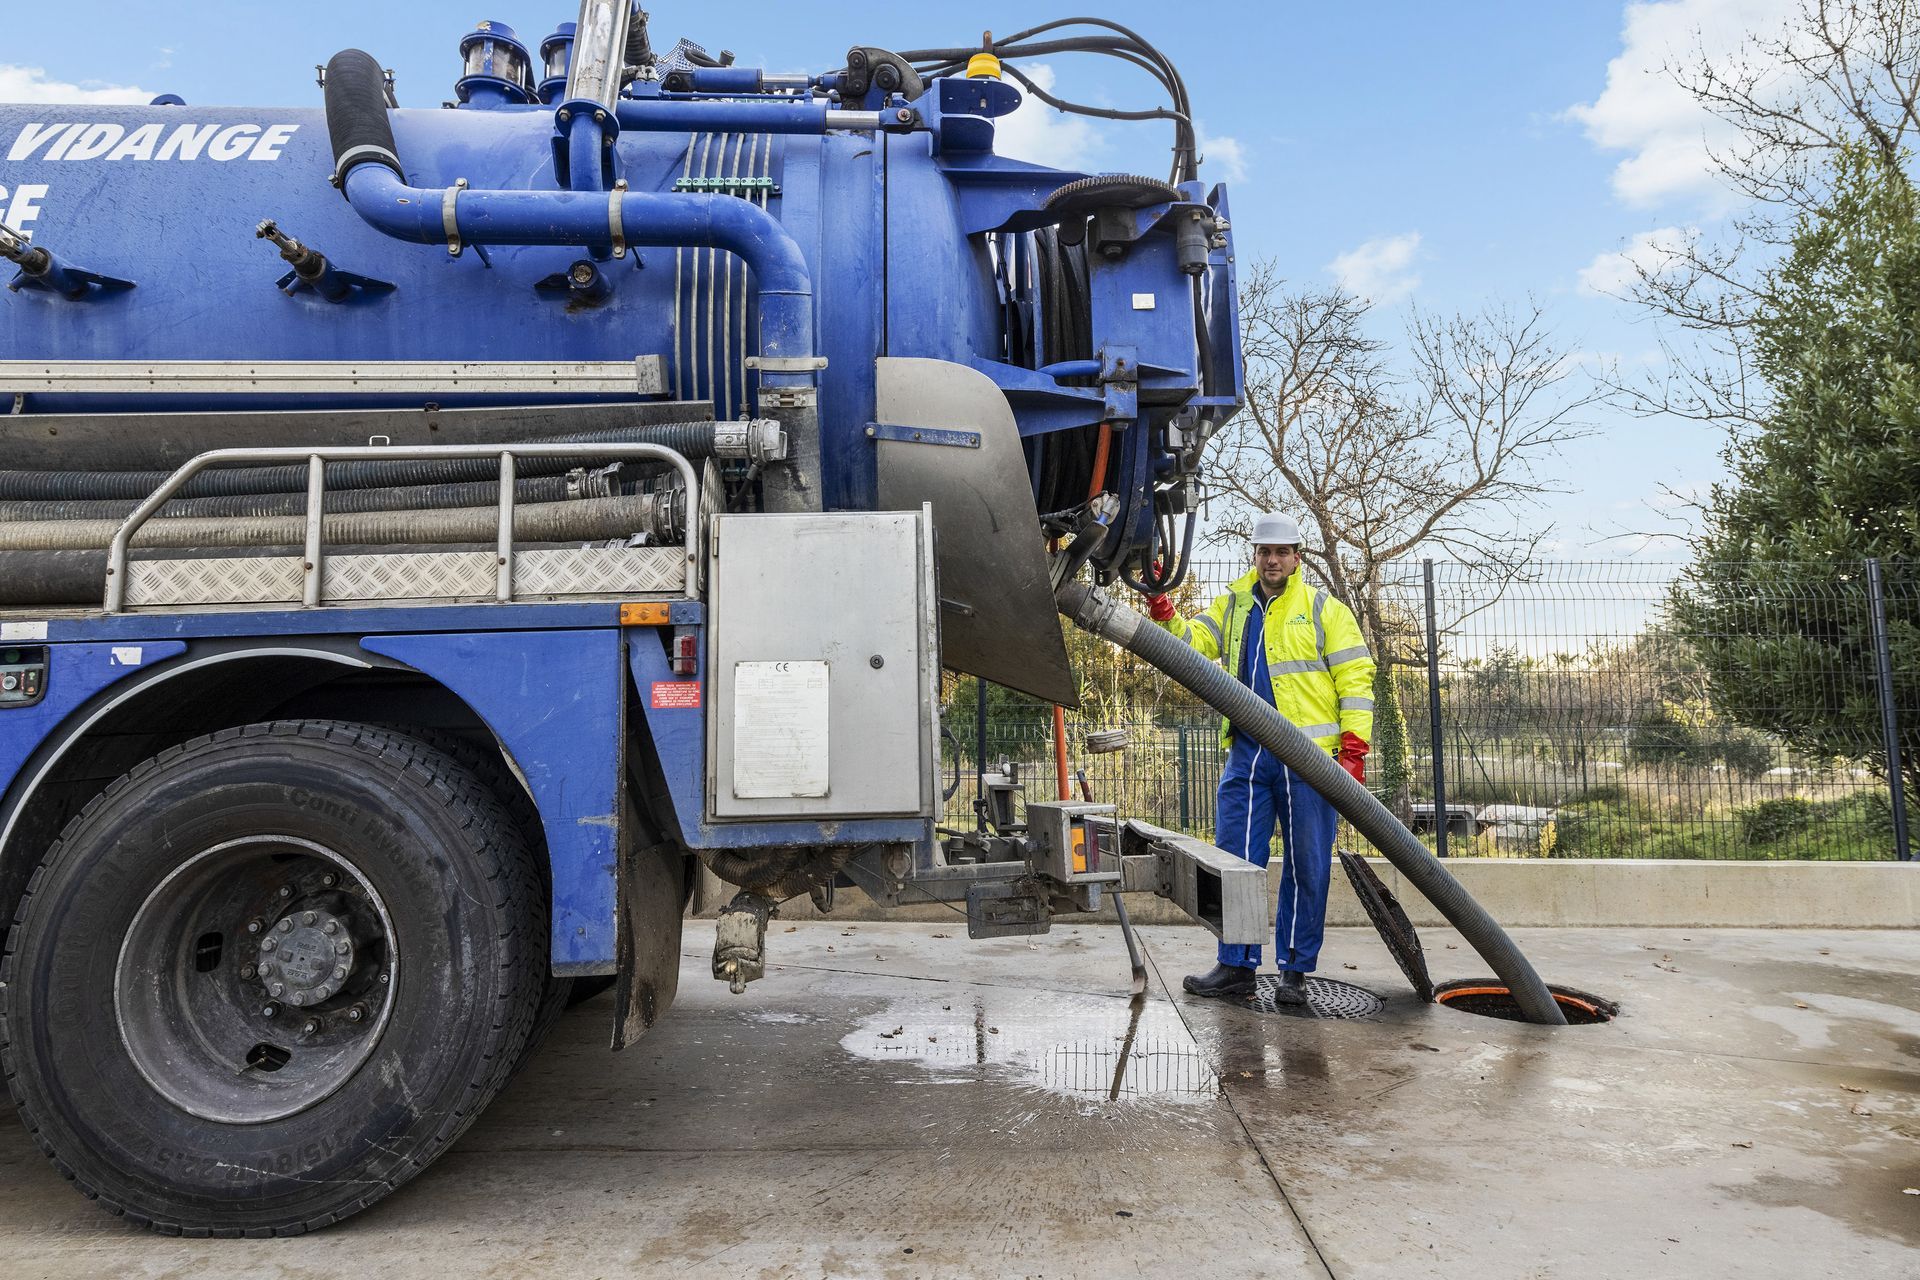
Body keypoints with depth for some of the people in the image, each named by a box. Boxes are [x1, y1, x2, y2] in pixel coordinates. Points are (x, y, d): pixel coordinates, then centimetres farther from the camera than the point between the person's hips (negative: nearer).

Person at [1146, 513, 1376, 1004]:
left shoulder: (1324, 609, 4)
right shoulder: (1232, 605, 15)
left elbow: (1355, 676, -1)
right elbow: (1192, 647, 6)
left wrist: (1353, 748, -9)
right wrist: (1165, 616, -13)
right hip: (1246, 754, 4)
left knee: (1306, 867, 4)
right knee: (1235, 860, 4)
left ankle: (1295, 971, 14)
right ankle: (1237, 966, 13)